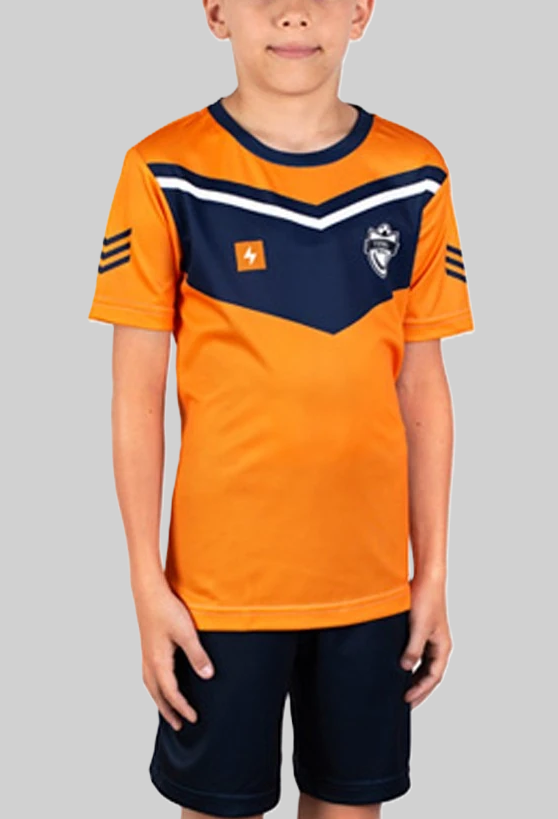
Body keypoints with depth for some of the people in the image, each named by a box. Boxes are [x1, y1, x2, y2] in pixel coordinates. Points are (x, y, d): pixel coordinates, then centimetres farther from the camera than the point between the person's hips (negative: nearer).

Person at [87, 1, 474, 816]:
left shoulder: (414, 177, 0)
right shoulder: (166, 174, -8)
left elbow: (421, 387, 4)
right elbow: (138, 395, -5)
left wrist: (433, 572, 5)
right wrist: (147, 582, -6)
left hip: (372, 578, 3)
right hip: (221, 580, -2)